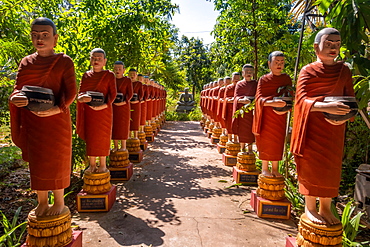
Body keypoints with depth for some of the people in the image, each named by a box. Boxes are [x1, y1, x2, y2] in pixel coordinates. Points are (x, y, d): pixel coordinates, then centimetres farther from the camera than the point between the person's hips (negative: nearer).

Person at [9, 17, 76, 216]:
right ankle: (42, 202, 27)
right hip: (32, 121, 4)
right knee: (36, 162, 11)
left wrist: (57, 109, -26)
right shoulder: (26, 62, 10)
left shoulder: (64, 61, -4)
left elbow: (70, 92, -10)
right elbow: (18, 87, 7)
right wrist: (15, 97, -17)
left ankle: (59, 201, 22)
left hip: (56, 120, -4)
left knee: (57, 161, 6)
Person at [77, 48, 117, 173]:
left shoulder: (109, 75, 2)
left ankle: (103, 165, 13)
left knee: (102, 137, 2)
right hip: (88, 111, 4)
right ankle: (92, 165, 18)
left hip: (103, 110, -3)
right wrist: (82, 98, -15)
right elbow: (80, 92, 9)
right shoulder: (86, 75, 12)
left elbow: (113, 93, -4)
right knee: (89, 137, 7)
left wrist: (105, 105, -21)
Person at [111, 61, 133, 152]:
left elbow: (130, 94, -5)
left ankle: (123, 146, 8)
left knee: (123, 126, 0)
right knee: (114, 126, 5)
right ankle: (115, 146, 14)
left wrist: (124, 102, -20)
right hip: (113, 106, 4)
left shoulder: (128, 80, -1)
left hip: (123, 106, -4)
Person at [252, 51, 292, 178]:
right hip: (266, 116, -2)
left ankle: (275, 168, 16)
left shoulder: (287, 79, 9)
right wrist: (271, 102, -30)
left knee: (278, 141, 5)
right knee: (265, 141, 1)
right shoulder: (263, 79, 0)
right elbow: (259, 97, -11)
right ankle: (265, 168, 13)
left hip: (280, 116, 3)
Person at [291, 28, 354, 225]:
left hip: (334, 128, 4)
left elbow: (350, 98, 8)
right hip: (311, 126, -4)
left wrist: (344, 115, -14)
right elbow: (302, 99, -14)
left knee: (331, 166, 8)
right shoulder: (307, 71, -2)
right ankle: (309, 208, 16)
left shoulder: (344, 71, 9)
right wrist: (325, 106, -30)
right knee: (310, 164, 2)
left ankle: (325, 208, 23)